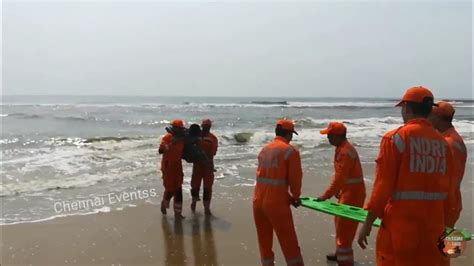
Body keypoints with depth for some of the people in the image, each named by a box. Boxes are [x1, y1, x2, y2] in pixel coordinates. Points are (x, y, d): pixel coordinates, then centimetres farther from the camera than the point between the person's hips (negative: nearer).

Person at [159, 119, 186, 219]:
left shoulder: (182, 138, 3)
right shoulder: (167, 137, -14)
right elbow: (160, 151, -24)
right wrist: (171, 142, -32)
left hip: (177, 167, 5)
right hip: (168, 167, -5)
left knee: (178, 190, 4)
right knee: (170, 190, 0)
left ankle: (177, 213, 11)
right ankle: (164, 203, 31)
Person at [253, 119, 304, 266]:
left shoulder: (264, 149, 12)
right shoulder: (291, 151, -8)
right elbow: (295, 179, -6)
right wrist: (295, 196, 14)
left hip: (258, 201, 7)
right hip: (276, 203, -6)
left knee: (264, 243, 17)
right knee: (290, 245, 3)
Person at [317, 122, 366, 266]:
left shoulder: (345, 152, -22)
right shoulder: (342, 148, 11)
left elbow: (339, 177, -26)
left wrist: (326, 195, -23)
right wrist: (337, 191, 17)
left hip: (352, 193, -11)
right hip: (347, 192, 11)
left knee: (344, 228, -7)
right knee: (340, 224, 23)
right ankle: (341, 253, 40)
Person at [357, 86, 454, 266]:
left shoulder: (396, 138, -11)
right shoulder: (442, 142, 4)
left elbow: (383, 186, -13)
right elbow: (446, 190, 7)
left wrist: (367, 224, -6)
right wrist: (441, 221, 19)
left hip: (401, 225, -5)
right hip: (433, 227, 5)